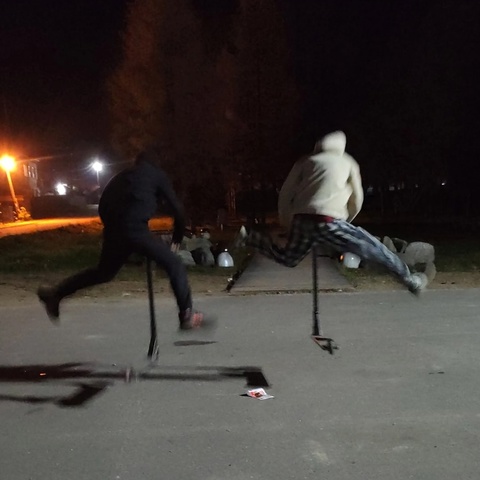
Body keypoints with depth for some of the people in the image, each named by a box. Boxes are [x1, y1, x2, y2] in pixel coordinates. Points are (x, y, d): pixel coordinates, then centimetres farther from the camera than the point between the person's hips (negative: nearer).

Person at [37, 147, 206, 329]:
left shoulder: (122, 176, 29)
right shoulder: (158, 175, 14)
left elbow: (103, 206, 25)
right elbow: (176, 208, 8)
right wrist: (177, 238, 19)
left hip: (113, 231, 6)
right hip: (135, 229, -6)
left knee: (103, 272, 27)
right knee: (174, 265, 3)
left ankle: (55, 293, 28)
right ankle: (187, 316, -4)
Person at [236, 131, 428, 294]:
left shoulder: (306, 161, 22)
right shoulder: (348, 162, 19)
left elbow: (286, 193, 18)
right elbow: (356, 201, 22)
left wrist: (285, 219, 30)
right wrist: (345, 221, 37)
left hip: (302, 220, 4)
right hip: (328, 222, -3)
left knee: (287, 258, 29)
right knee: (375, 250, 10)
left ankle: (250, 238, 19)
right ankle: (409, 279, 17)